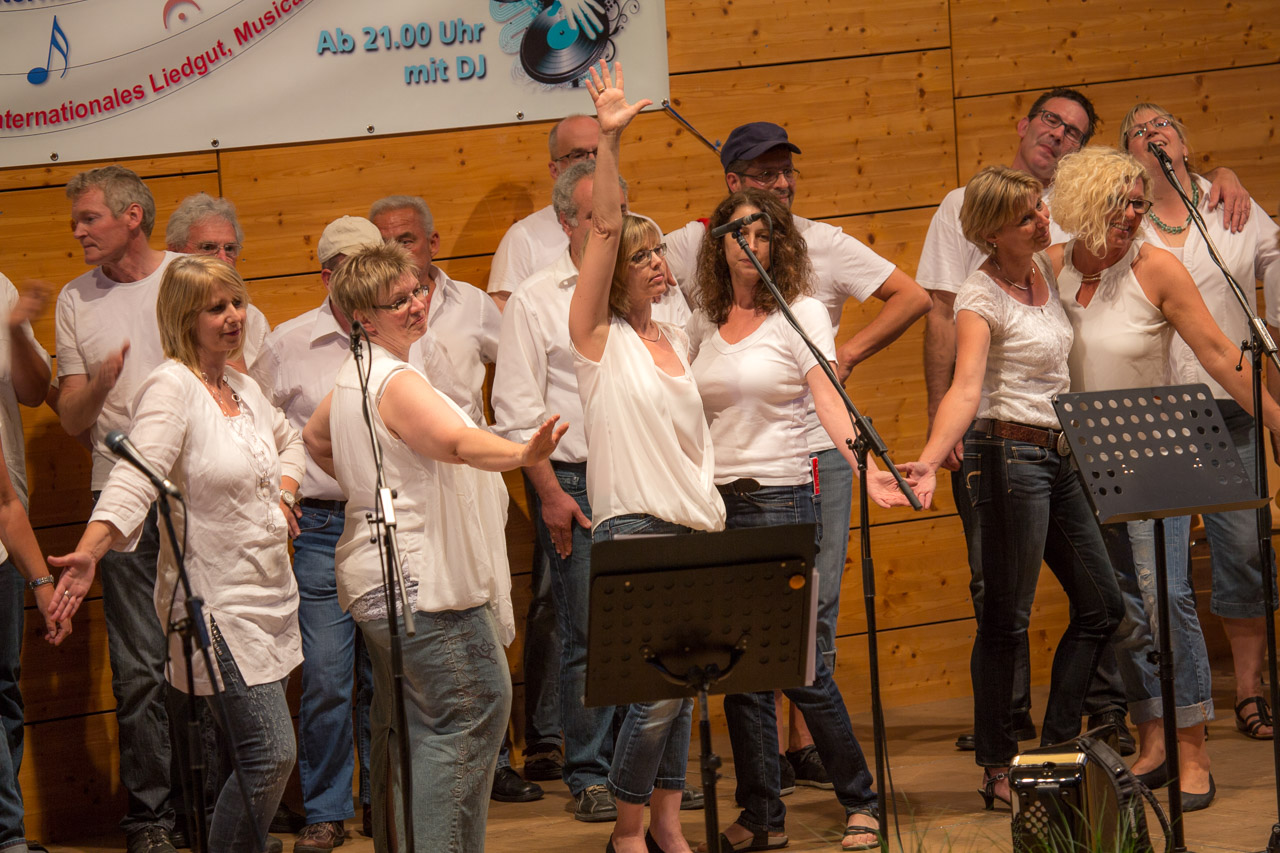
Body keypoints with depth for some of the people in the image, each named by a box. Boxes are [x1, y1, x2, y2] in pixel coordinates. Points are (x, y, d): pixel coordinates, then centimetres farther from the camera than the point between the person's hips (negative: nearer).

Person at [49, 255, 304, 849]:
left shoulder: (243, 388, 12)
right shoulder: (170, 388, -12)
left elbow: (288, 440, 35)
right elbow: (134, 479, -26)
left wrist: (282, 495, 17)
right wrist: (89, 553, -41)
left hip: (268, 594, 8)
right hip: (216, 601, -8)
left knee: (258, 756, 9)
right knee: (271, 752, -14)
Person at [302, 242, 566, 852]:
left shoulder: (356, 374, 12)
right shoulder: (396, 383, -19)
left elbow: (315, 439, 31)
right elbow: (458, 443, -37)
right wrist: (523, 454, -52)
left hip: (376, 583, 11)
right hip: (420, 579, -11)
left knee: (404, 722, 17)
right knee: (473, 708, -11)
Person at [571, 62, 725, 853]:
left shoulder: (678, 339, 16)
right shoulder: (599, 337, -3)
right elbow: (605, 229, -14)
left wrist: (713, 513, 17)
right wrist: (609, 139, -22)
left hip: (693, 529, 6)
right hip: (632, 530, -6)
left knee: (680, 684, 7)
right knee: (659, 685, -10)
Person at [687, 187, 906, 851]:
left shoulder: (800, 314, -2)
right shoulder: (704, 322, 11)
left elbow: (830, 402, -13)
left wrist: (866, 467, -28)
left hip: (782, 497, -4)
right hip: (715, 501, 4)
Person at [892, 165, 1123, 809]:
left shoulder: (1044, 268, 9)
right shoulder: (981, 297, -15)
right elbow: (965, 389, -28)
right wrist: (929, 460, -41)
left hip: (1058, 455, 9)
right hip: (1008, 457, -9)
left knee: (1102, 604, 10)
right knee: (1006, 616, -4)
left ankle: (1058, 745, 18)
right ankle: (998, 768, 4)